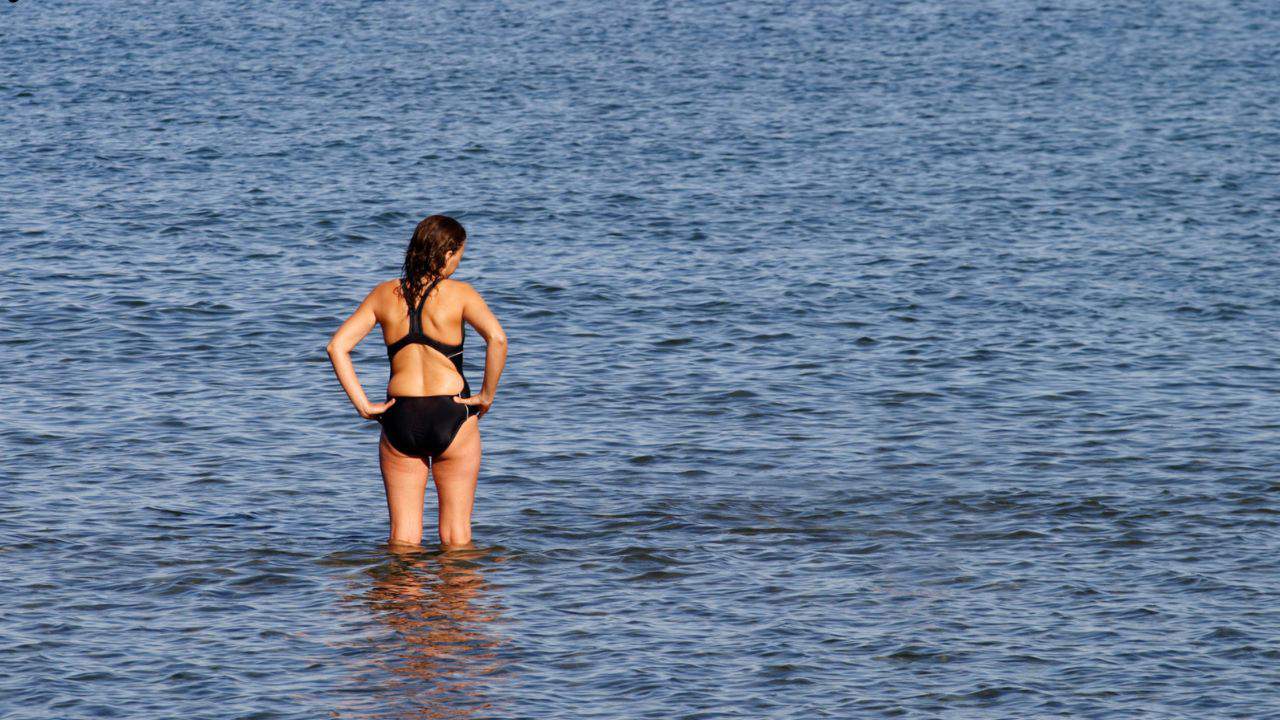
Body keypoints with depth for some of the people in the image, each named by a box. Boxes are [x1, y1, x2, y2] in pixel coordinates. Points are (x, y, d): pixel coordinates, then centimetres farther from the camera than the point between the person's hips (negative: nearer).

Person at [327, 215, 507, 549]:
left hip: (400, 419, 3)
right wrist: (487, 395, -9)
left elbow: (337, 347, -1)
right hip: (452, 415, -3)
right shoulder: (458, 293, -6)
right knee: (456, 534, 8)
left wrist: (362, 405, -1)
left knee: (403, 538, 10)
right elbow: (497, 339, -20)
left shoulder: (385, 294, 4)